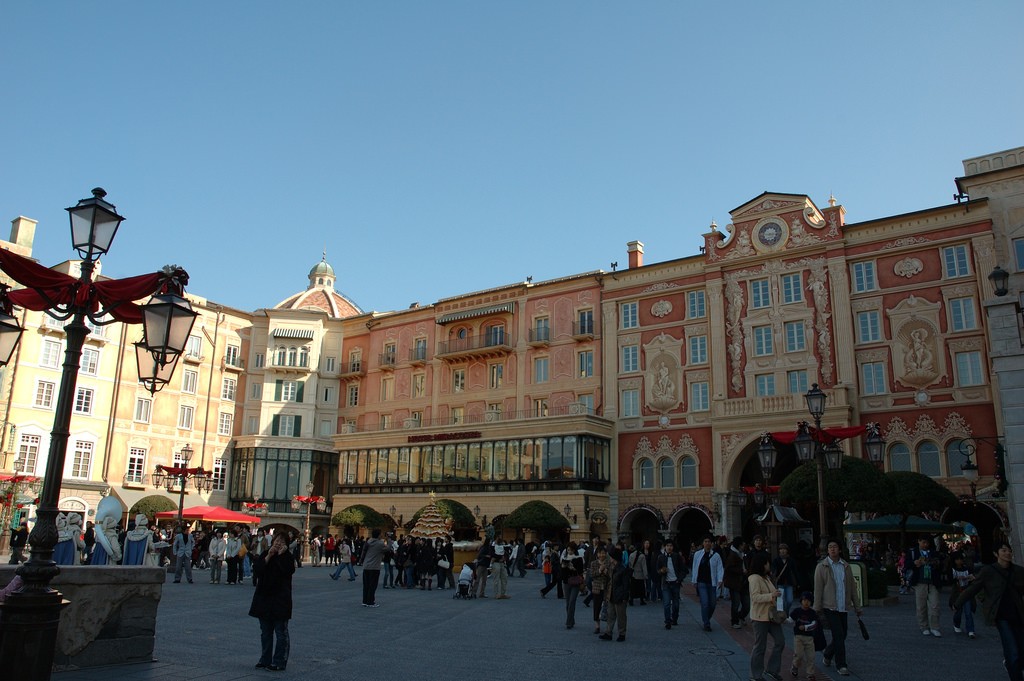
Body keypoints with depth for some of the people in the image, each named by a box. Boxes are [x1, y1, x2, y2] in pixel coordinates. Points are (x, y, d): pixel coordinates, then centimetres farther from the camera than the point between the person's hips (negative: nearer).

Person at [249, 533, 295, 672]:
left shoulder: (287, 557, -3)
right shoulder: (264, 555, 7)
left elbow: (288, 570, -22)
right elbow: (256, 570, -9)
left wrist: (281, 555, -19)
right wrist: (268, 556, -15)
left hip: (280, 599, -4)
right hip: (263, 598, 5)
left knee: (281, 632, 0)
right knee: (265, 632, 14)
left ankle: (279, 662, 6)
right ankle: (265, 660, 25)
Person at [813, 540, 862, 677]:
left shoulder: (846, 566, 7)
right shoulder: (822, 567, -5)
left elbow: (852, 587, 11)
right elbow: (818, 589, -5)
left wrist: (857, 607, 10)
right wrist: (817, 609, -7)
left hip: (843, 607, 5)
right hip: (829, 607, -5)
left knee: (842, 635, 10)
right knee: (839, 635, -9)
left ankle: (827, 655, 34)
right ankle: (841, 665, 2)